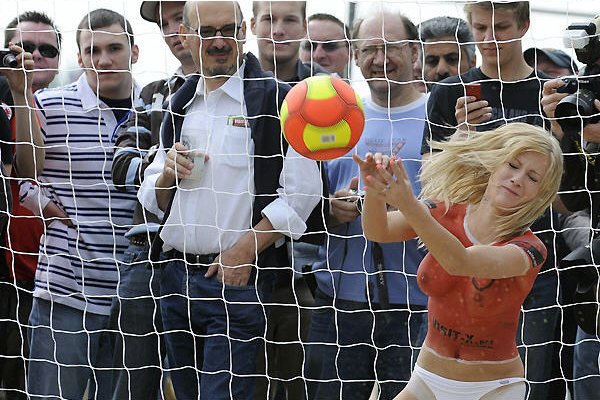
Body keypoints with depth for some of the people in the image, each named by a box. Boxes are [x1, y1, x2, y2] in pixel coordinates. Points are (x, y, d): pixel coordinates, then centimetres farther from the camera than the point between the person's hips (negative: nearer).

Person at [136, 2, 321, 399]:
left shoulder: (277, 99, -5)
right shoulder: (180, 105, 15)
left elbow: (301, 192, -12)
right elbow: (153, 201, 18)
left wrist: (245, 251, -17)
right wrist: (167, 175, -4)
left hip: (238, 279, -6)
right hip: (177, 275, 7)